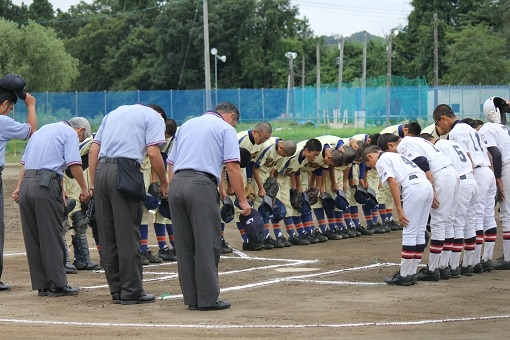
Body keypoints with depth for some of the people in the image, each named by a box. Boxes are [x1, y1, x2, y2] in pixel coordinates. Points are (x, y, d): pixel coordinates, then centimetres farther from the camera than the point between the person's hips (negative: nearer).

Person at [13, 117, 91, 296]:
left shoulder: (41, 131, 27)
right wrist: (84, 189, -2)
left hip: (26, 184, 7)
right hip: (46, 185, -7)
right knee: (52, 237, -2)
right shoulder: (71, 134, 4)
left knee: (33, 238, 8)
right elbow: (74, 164, -9)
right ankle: (58, 284, -1)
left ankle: (41, 285, 10)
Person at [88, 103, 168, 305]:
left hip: (101, 171, 6)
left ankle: (116, 290, 15)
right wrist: (164, 183, 4)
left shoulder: (113, 113, 27)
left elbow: (93, 150, 19)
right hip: (125, 173, -6)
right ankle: (131, 291, 2)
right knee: (128, 235, -2)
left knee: (107, 236, 9)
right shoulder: (153, 117, 10)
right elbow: (153, 154, -6)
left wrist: (93, 184, 17)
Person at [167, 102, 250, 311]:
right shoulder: (225, 128, 8)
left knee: (184, 247, 9)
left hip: (176, 184, 6)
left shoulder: (186, 126, 27)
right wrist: (242, 200, -1)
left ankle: (192, 299, 12)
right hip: (201, 185, -6)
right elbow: (232, 167, -2)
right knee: (207, 245, -2)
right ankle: (208, 299, -2)